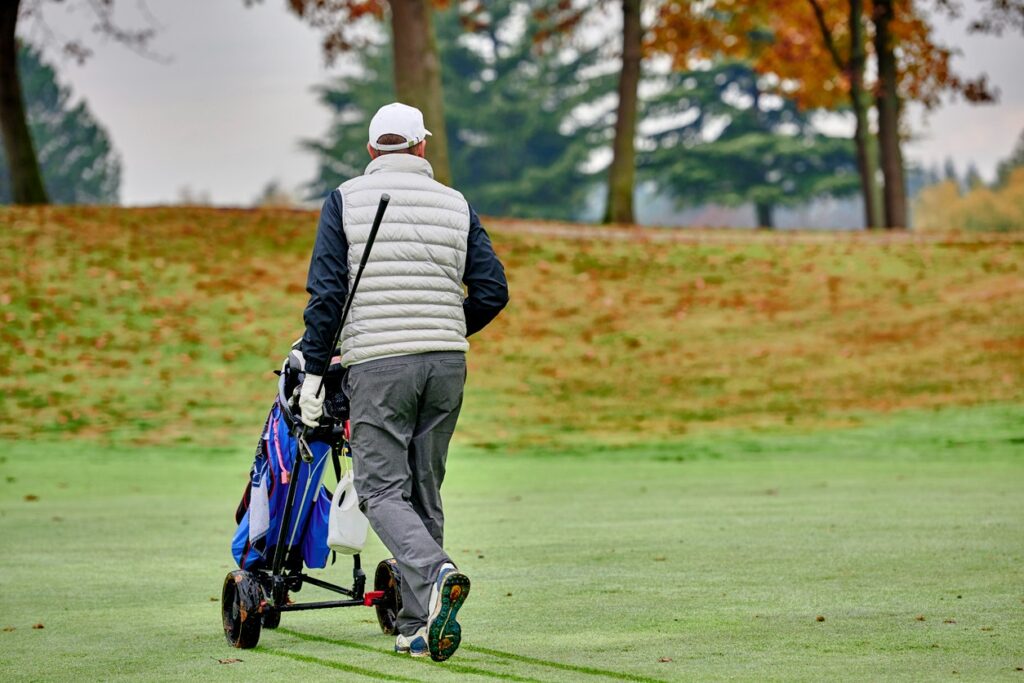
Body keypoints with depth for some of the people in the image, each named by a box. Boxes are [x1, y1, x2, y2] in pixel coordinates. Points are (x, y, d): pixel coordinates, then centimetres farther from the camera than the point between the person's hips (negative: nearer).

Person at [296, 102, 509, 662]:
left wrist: (314, 369, 0)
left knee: (382, 490, -2)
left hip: (377, 363, -3)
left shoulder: (344, 201, 3)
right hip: (447, 363, 3)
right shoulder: (457, 206, 11)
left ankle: (435, 574, -29)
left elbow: (326, 290, -4)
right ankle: (417, 627, 9)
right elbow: (492, 291, 6)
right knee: (424, 491, 10)